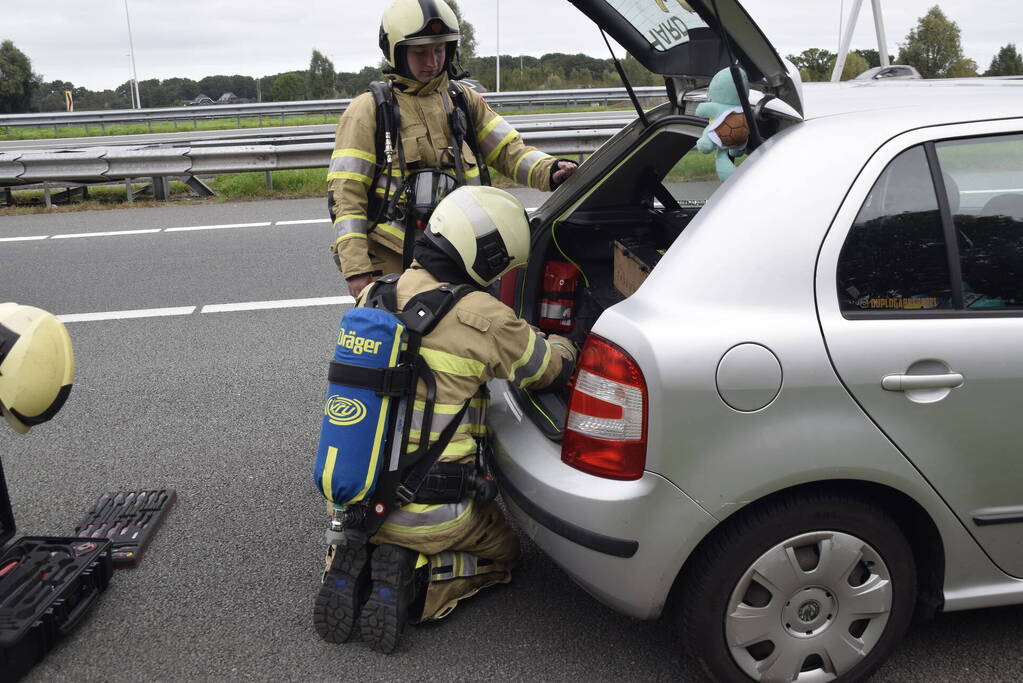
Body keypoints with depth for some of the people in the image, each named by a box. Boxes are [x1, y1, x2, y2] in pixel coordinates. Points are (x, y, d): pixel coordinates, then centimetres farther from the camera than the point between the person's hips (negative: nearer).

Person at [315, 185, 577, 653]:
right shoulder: (483, 320, -18)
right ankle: (417, 579, -2)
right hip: (430, 517, -5)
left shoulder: (374, 296, 0)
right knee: (502, 549, 25)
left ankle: (350, 563, 6)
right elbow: (553, 367, -3)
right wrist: (564, 345, 22)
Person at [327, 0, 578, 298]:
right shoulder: (368, 110, -1)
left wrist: (548, 171, -13)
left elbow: (508, 150, 9)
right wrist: (355, 268, -13)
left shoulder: (464, 100, 13)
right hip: (393, 262, -4)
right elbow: (346, 192, -5)